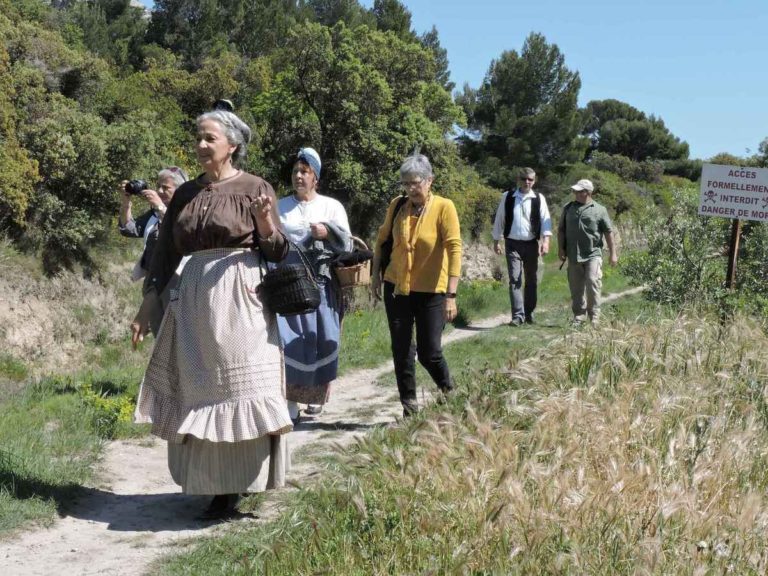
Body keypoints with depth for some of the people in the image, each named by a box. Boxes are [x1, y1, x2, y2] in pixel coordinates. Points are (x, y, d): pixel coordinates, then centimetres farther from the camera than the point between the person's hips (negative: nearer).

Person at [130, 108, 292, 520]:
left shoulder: (255, 189, -1)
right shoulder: (186, 193, 12)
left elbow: (278, 252, -2)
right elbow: (165, 250, 13)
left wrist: (267, 227, -22)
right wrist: (149, 301, 7)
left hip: (240, 297, -5)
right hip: (193, 297, 5)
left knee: (241, 390, -4)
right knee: (201, 394, 6)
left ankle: (247, 485, 2)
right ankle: (217, 486, 14)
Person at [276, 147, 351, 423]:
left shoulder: (331, 206, 9)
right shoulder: (280, 207, 12)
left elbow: (346, 243, 5)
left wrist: (328, 232, -15)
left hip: (321, 282, 0)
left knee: (321, 339, 3)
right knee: (287, 339, -10)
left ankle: (317, 394, 23)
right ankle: (290, 404, -9)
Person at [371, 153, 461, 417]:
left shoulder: (444, 207, -12)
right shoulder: (397, 206, 0)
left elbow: (454, 249, -18)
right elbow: (382, 239, 14)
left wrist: (451, 295, -24)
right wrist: (376, 274, 10)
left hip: (431, 291, -4)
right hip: (396, 288, 4)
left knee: (429, 352, -1)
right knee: (401, 351, 6)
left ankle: (449, 391, 27)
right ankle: (409, 406, 19)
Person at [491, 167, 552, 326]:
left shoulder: (539, 198, 3)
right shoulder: (507, 197, 4)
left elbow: (545, 220, -5)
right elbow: (499, 219, 9)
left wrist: (546, 240, -19)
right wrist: (496, 241, 7)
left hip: (531, 244, 1)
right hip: (512, 244, -1)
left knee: (532, 280, 8)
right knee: (515, 279, -9)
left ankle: (529, 313, 20)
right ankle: (518, 315, -11)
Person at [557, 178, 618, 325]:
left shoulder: (599, 210, 4)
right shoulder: (568, 208, 12)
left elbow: (609, 232, 4)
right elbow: (561, 229, 17)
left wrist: (612, 253, 1)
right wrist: (561, 248, 6)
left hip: (593, 254, -3)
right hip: (573, 255, 3)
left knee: (593, 282, -15)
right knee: (576, 287, 6)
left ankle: (594, 316, -4)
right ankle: (578, 316, 17)